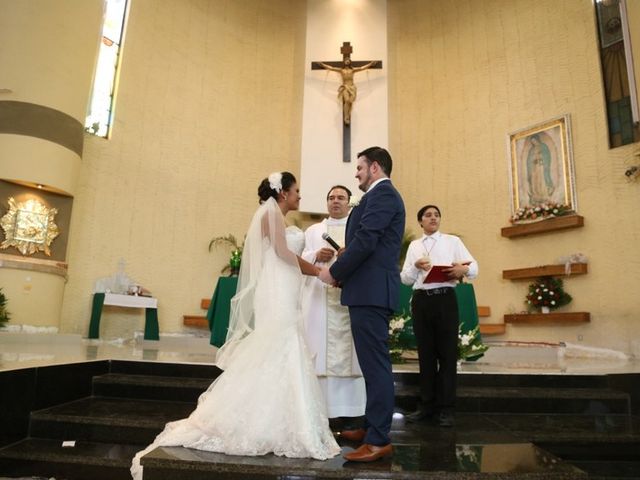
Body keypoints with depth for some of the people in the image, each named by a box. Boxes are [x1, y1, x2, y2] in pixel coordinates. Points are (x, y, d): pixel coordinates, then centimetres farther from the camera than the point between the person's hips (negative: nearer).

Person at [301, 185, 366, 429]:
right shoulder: (312, 231, 19)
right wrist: (316, 256, -10)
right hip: (320, 300, 1)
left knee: (348, 353, -3)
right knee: (320, 353, -2)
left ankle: (348, 411, 4)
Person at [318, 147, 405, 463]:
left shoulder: (382, 194, -8)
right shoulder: (381, 196, 24)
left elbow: (365, 241, -19)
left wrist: (334, 272, -9)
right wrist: (344, 272, 11)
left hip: (371, 291, -11)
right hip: (370, 290, 11)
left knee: (375, 364, -7)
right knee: (373, 363, 14)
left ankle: (379, 440, 0)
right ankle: (372, 427, 25)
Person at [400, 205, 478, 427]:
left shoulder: (453, 241, 9)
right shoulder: (414, 245, 15)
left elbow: (474, 267, 0)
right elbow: (405, 278, 9)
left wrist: (463, 269, -23)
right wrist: (416, 266, -11)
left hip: (445, 299, -2)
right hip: (421, 300, 3)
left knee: (447, 353, 0)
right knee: (425, 353, 9)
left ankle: (445, 408, 9)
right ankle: (427, 405, 19)